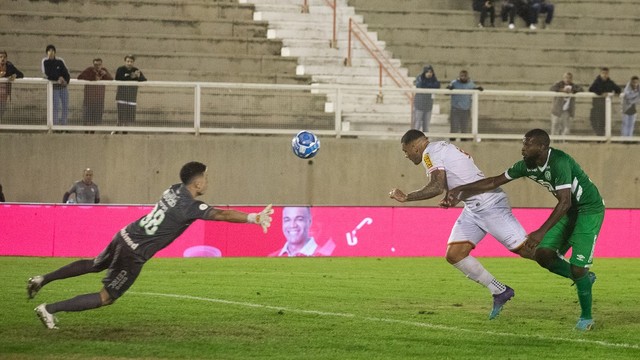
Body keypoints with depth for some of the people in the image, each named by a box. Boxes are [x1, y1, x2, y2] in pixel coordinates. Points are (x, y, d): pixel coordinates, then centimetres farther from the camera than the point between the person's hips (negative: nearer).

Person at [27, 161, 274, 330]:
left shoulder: (174, 191, 4)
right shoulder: (190, 207, -20)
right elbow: (221, 214, -30)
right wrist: (252, 218, -32)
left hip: (124, 236, 8)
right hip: (133, 254, -8)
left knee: (94, 265, 33)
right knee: (106, 298, 4)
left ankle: (43, 280, 32)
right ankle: (50, 309, -1)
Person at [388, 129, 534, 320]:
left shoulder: (430, 152, -9)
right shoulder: (442, 148, 19)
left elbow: (436, 187, -19)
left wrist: (406, 197, -12)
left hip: (490, 204, -10)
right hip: (473, 209, 10)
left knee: (526, 249, -12)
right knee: (454, 254, 0)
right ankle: (500, 292, 7)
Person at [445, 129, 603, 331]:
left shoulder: (559, 162, -30)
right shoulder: (527, 165, -5)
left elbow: (565, 202, -37)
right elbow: (494, 182, 2)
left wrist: (541, 232, -41)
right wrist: (459, 191, -4)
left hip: (590, 210, -8)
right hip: (569, 211, 8)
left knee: (577, 267, -13)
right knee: (543, 254, -7)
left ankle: (586, 318, 6)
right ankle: (583, 278, 16)